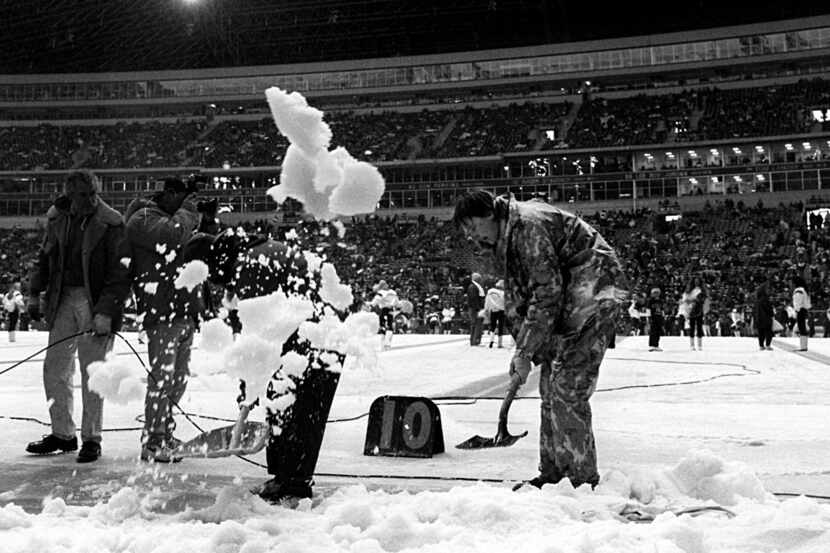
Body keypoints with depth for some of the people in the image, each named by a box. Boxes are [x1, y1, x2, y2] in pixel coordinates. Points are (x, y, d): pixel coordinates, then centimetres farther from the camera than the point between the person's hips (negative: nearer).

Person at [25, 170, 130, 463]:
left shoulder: (111, 223, -12)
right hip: (63, 299, 6)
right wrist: (34, 294, 10)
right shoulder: (57, 218, 5)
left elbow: (119, 274, -14)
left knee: (91, 373, -2)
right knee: (54, 368, 9)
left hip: (95, 302, -5)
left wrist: (106, 312, -21)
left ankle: (91, 438, 11)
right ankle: (62, 433, 23)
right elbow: (44, 258, 17)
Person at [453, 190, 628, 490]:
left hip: (593, 294, -10)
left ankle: (583, 480, -5)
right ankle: (553, 473, 18)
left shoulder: (528, 224, -20)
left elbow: (547, 292, -24)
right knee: (550, 388, 10)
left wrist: (525, 351, -21)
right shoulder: (503, 239, 12)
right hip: (568, 303, 10)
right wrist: (523, 347, 1)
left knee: (567, 390, -12)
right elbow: (515, 298, 14)